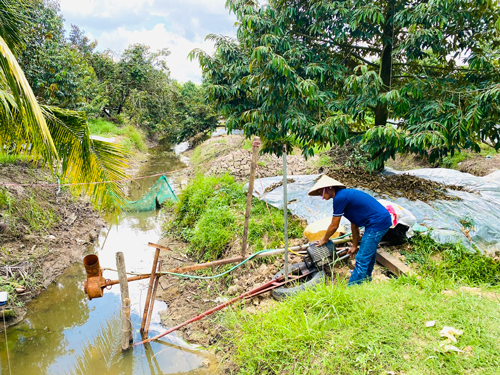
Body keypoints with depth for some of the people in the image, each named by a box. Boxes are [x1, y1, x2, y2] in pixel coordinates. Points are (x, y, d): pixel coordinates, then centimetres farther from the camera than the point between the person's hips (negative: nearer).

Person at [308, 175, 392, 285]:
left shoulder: (340, 197, -16)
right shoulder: (345, 195, 13)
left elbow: (334, 226, -9)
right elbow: (354, 223, 19)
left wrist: (324, 240, 9)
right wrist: (355, 245, 25)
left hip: (378, 223, -11)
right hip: (383, 219, 11)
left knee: (362, 259, -6)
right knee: (369, 250, 29)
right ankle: (366, 277, 50)